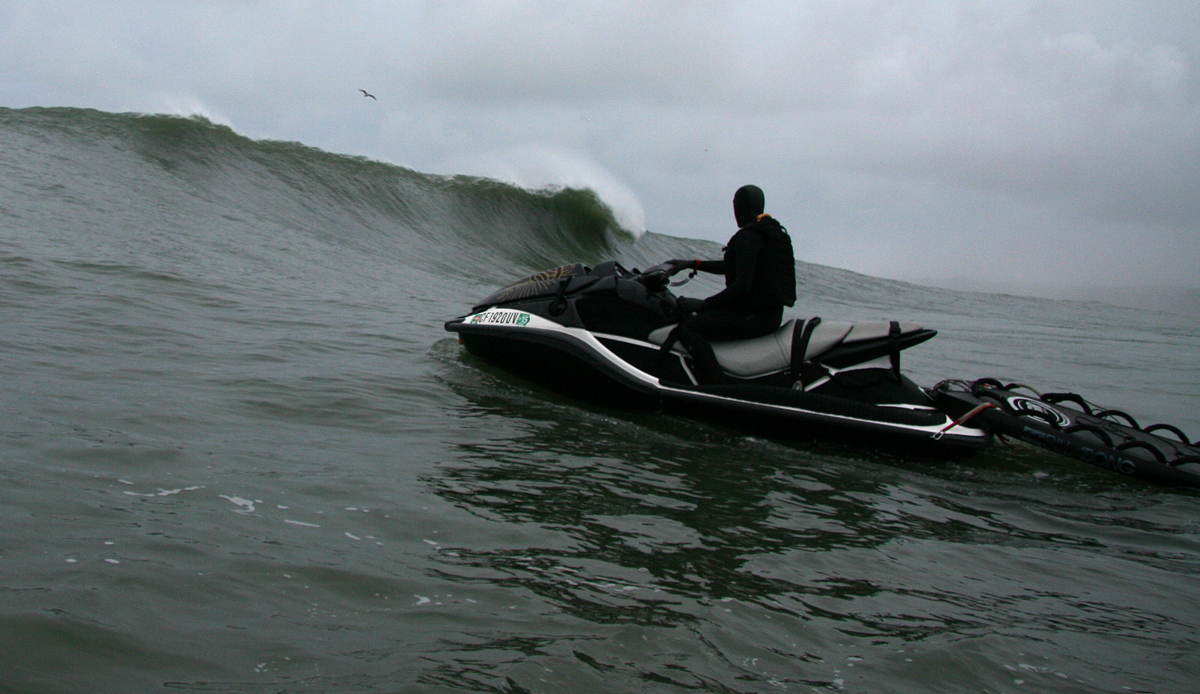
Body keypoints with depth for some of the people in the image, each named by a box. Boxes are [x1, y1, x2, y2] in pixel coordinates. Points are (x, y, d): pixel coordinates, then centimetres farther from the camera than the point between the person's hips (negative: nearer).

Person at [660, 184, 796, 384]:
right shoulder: (770, 230, 16)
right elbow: (730, 267, 25)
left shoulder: (748, 236, -15)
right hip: (770, 312, 11)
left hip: (755, 316, -11)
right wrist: (692, 264, 22)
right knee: (702, 316, 25)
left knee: (688, 328, -20)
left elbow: (742, 287, -24)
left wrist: (703, 304, -17)